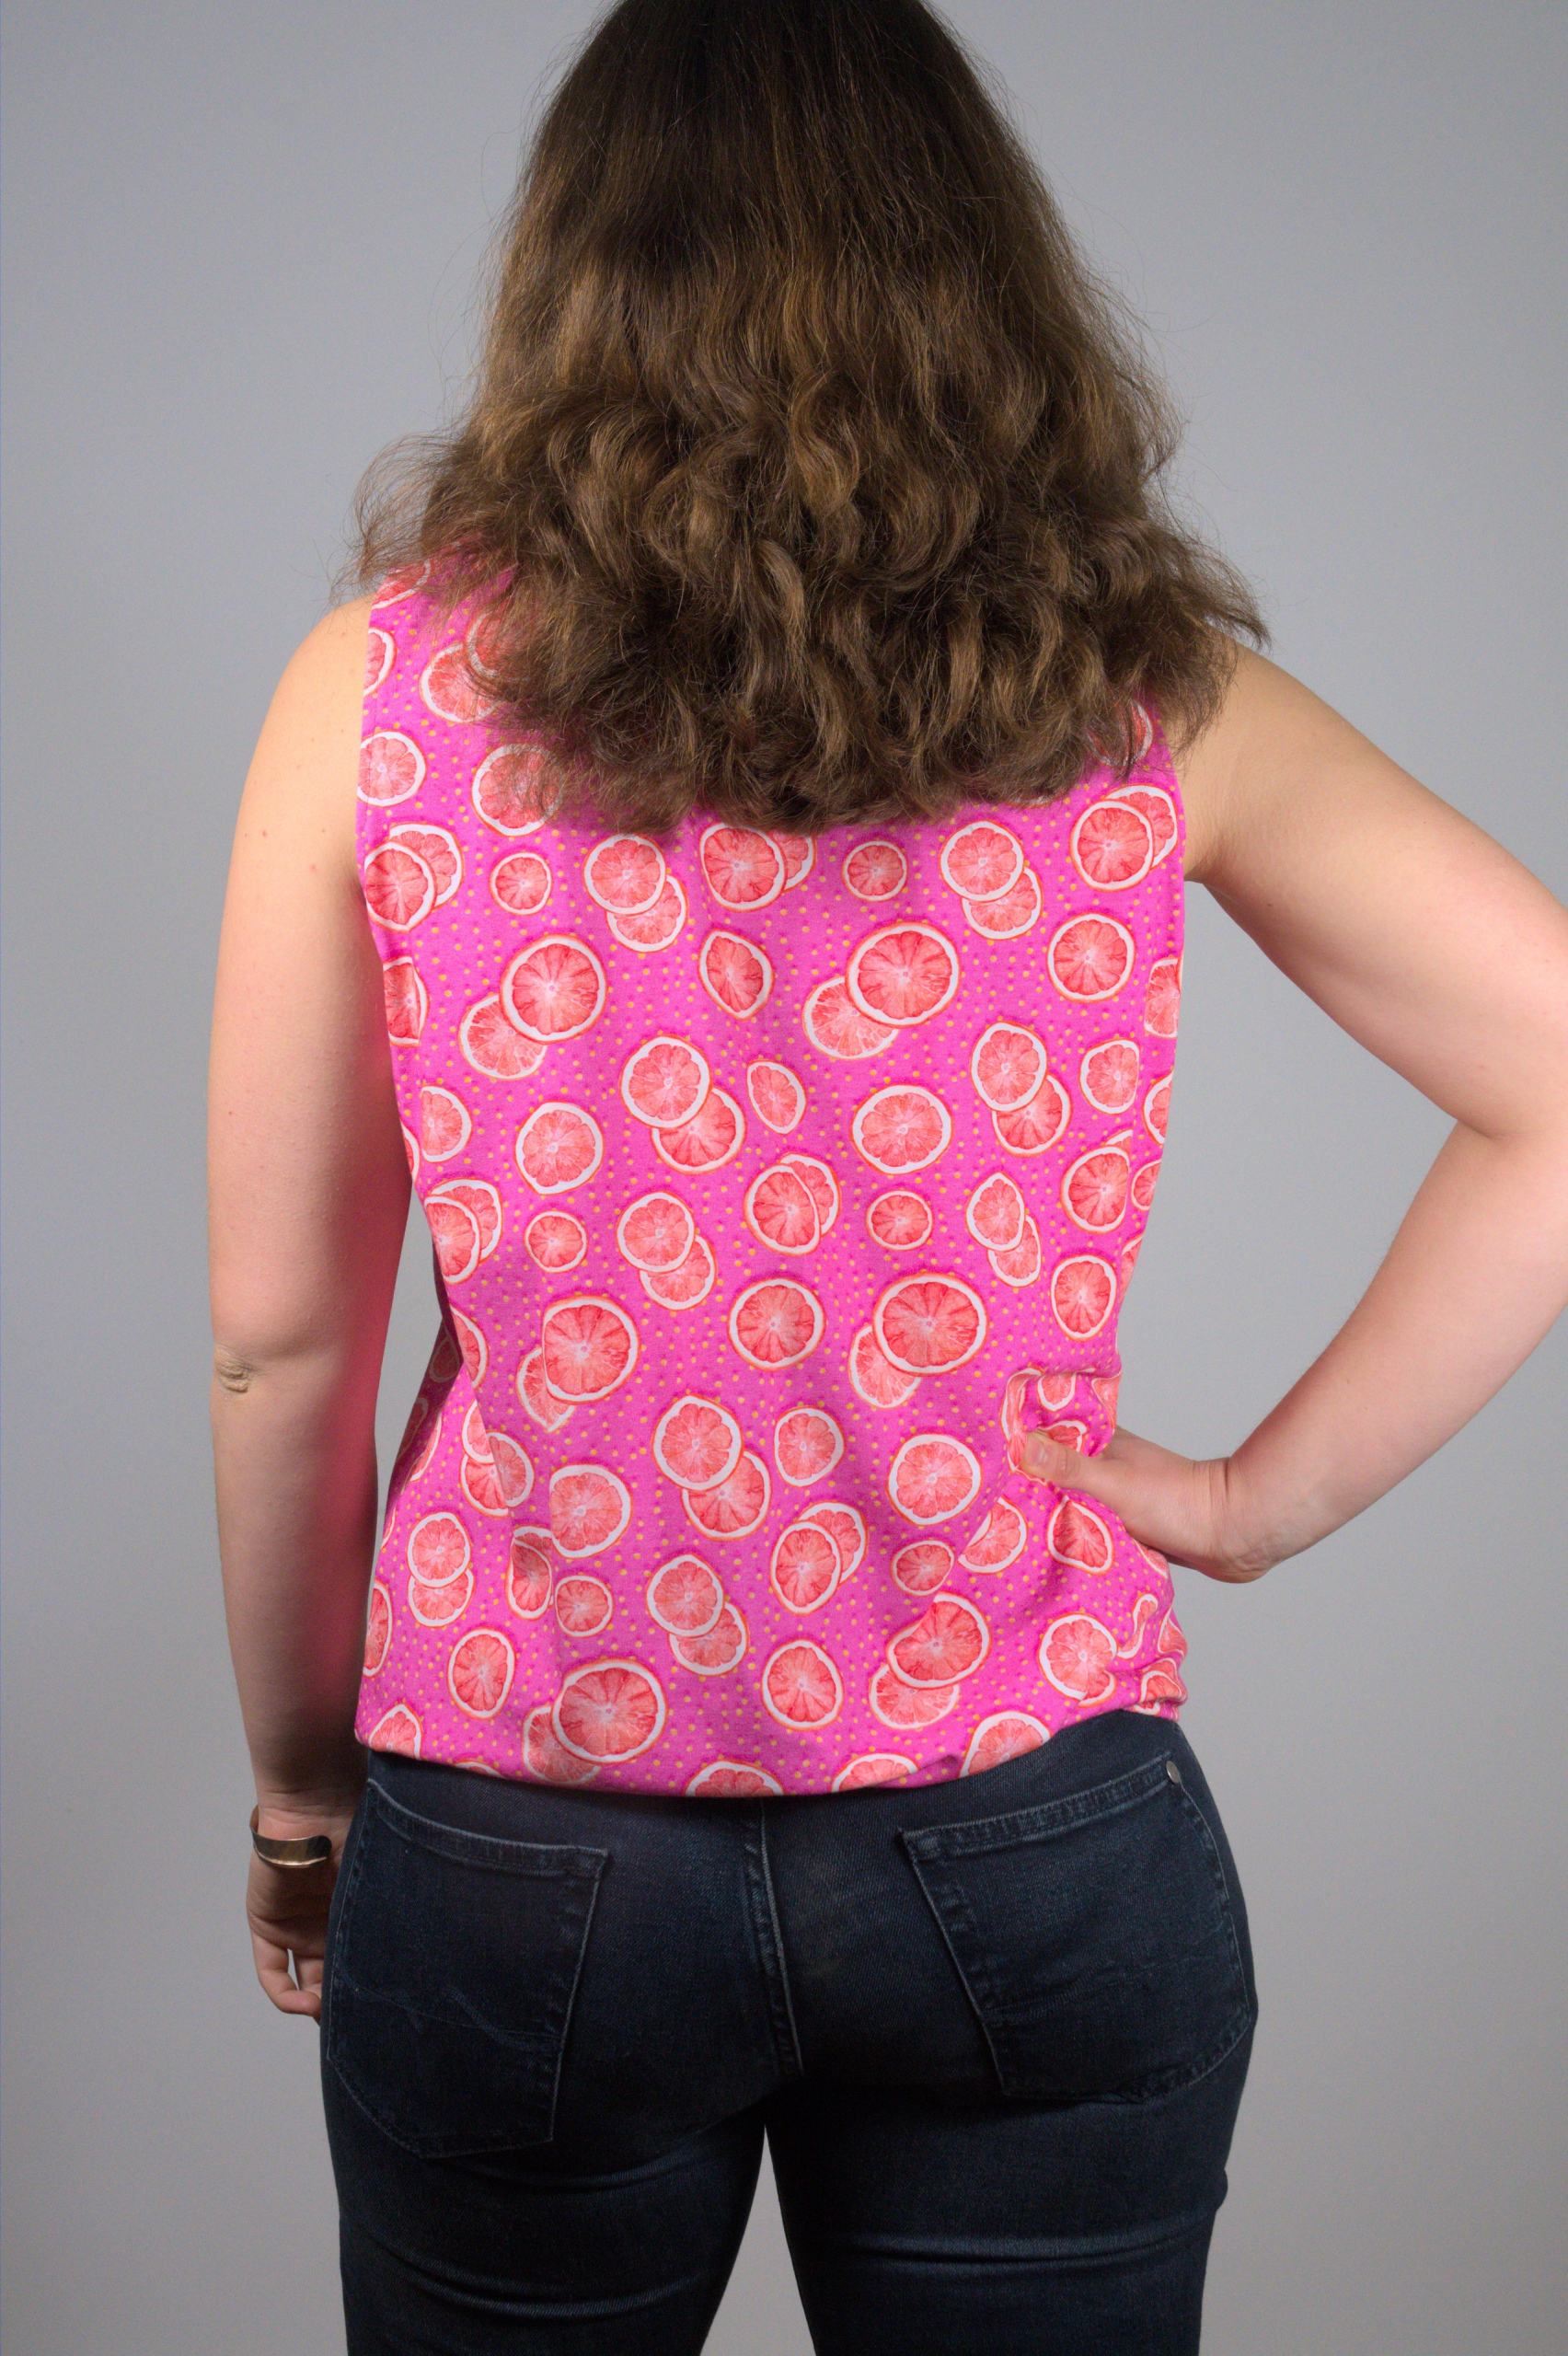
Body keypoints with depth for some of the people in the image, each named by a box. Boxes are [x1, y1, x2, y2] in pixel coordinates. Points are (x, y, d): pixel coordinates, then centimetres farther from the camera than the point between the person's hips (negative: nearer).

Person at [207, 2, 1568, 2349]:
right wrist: (1271, 1491, -2)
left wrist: (298, 1781, 10)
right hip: (1037, 1853, 1)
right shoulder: (1146, 700, -4)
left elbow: (276, 1334, -4)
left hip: (516, 1862, 0)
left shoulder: (390, 687, -7)